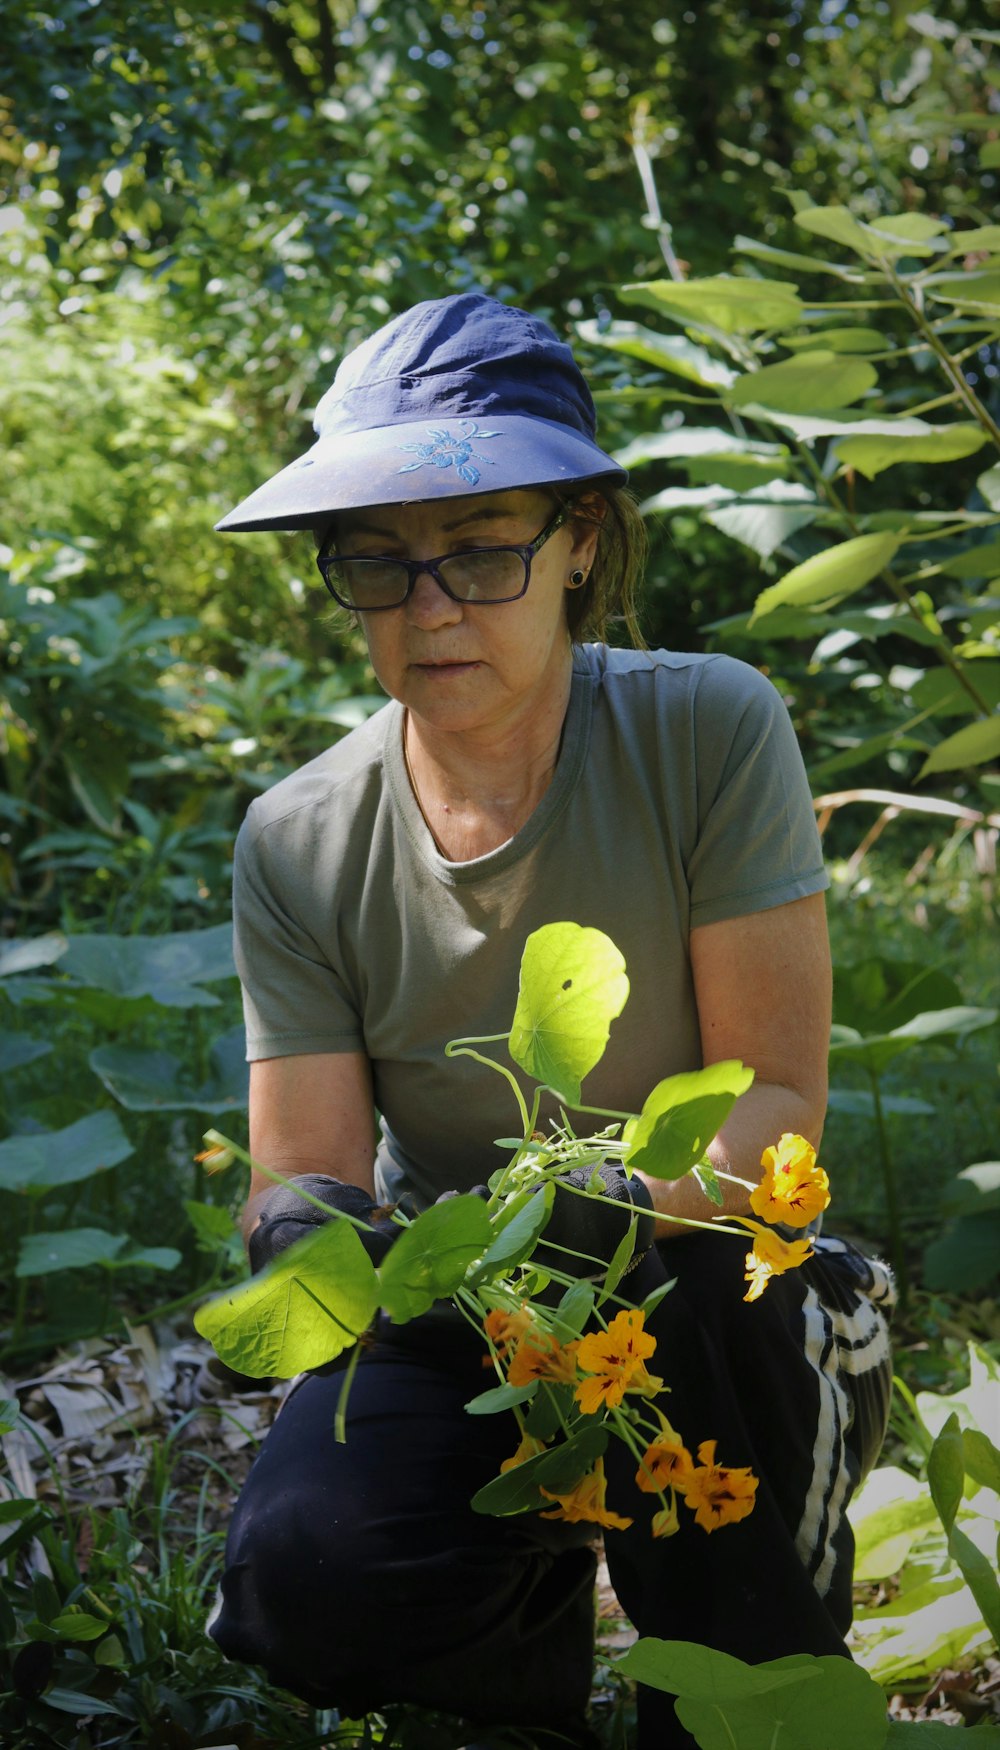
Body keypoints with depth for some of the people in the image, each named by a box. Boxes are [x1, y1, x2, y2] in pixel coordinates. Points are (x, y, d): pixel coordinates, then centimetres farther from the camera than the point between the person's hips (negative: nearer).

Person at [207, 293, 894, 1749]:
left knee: (636, 1267, -37)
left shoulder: (710, 735, -13)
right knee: (305, 1585, -28)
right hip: (450, 1306, 1)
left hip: (698, 1291, -1)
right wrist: (310, 1234, -32)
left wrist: (612, 1204, -34)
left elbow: (775, 1093, -13)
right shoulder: (298, 847, -6)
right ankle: (535, 1621, 11)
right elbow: (312, 1163, -7)